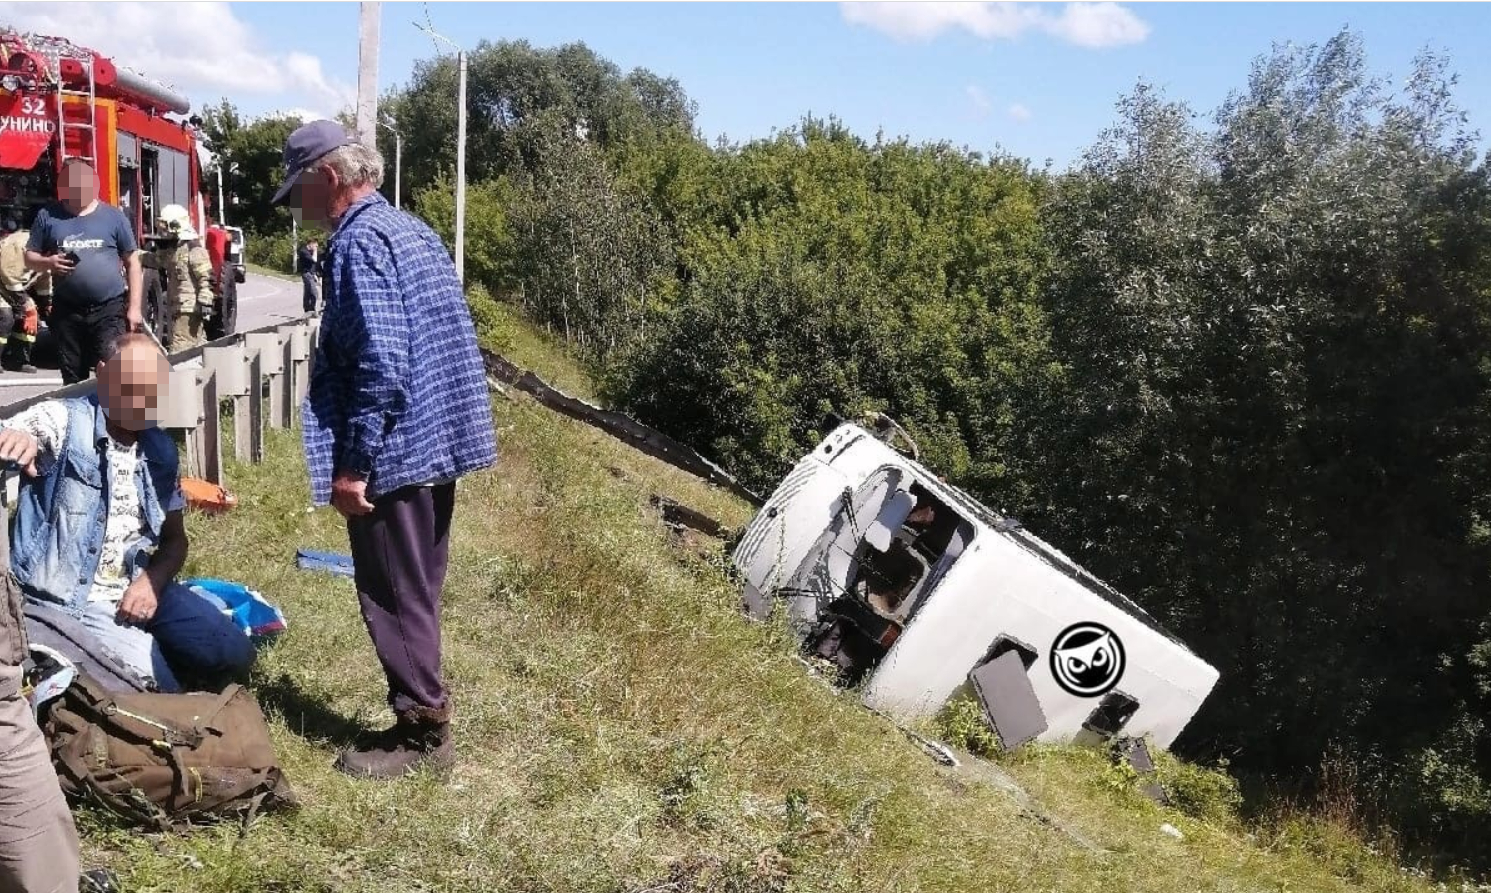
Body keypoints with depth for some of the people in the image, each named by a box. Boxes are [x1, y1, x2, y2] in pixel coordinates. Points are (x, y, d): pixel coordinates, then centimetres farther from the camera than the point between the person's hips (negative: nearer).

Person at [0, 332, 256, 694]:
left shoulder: (160, 449, 7)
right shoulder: (62, 420, -9)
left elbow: (175, 538, 13)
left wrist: (151, 582, -7)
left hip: (136, 589, 6)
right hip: (63, 598, -5)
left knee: (232, 654, -5)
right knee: (155, 680, -21)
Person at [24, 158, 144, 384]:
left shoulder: (114, 216, 3)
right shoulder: (48, 216, 8)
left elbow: (133, 263, 4)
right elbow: (30, 257, 15)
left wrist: (134, 307, -2)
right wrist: (47, 262, -9)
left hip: (110, 309, -3)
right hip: (67, 310, 3)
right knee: (72, 380, 10)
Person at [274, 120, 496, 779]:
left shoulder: (359, 240, -14)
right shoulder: (412, 229, 15)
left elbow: (380, 364, -24)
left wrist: (352, 465, -20)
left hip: (395, 450, -10)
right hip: (441, 440, 10)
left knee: (394, 597, 1)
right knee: (415, 593, 17)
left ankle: (423, 733, 11)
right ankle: (423, 717, 27)